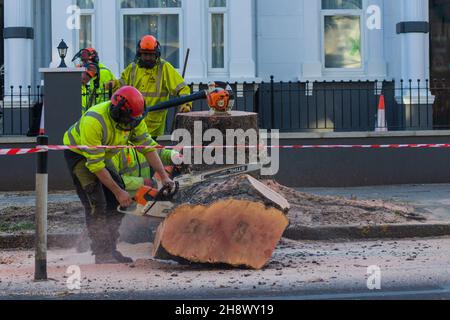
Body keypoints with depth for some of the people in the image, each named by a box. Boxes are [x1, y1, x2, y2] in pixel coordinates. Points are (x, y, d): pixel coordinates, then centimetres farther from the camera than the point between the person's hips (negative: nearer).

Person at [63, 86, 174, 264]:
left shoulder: (133, 118, -19)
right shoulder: (94, 121, -39)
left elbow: (147, 147, -9)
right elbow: (95, 165, -34)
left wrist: (164, 177, -16)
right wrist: (118, 192, -30)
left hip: (103, 154, 7)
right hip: (78, 154, -7)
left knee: (118, 202, 0)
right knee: (96, 203, -18)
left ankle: (110, 249, 9)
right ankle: (101, 254, -10)